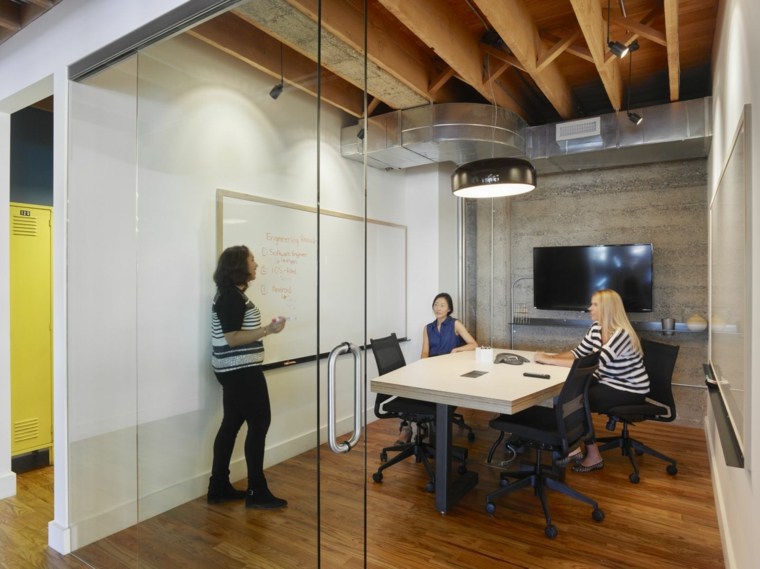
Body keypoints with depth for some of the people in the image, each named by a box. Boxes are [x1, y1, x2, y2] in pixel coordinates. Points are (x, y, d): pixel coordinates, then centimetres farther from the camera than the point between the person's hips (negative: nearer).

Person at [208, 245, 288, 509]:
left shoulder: (231, 294, 13)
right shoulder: (231, 296, -18)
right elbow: (232, 338, -22)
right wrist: (268, 330, -25)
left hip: (234, 370, 10)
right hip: (241, 371, -10)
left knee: (231, 424, 14)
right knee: (259, 423, -2)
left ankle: (219, 487, 24)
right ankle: (257, 492, 8)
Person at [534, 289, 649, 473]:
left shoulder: (621, 334, -28)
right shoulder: (596, 328, 0)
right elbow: (578, 353, 5)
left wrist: (549, 360, -35)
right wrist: (551, 356, -15)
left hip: (630, 390, -8)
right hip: (608, 382, 8)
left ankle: (594, 456, 2)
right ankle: (574, 447, 3)